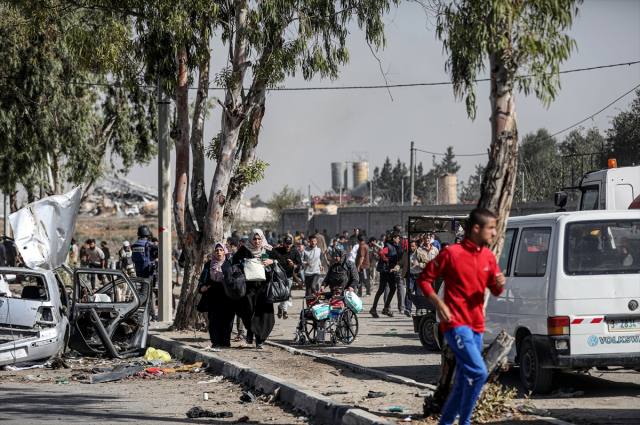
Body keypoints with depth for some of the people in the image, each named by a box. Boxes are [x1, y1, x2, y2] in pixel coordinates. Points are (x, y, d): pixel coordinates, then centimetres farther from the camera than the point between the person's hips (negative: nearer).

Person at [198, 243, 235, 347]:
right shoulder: (208, 265, 13)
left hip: (227, 297, -1)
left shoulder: (229, 264, 8)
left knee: (226, 318, -4)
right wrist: (201, 287, -6)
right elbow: (202, 279, 14)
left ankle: (225, 341, 3)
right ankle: (216, 342, -3)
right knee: (214, 319, -5)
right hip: (213, 297, 1)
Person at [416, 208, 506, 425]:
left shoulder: (488, 256, 9)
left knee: (464, 381, 11)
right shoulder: (452, 253, -10)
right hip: (456, 324, -8)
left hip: (476, 326, 8)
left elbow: (495, 291, 18)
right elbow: (424, 279, -4)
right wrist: (439, 304, -16)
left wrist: (499, 284, -6)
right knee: (478, 372, -19)